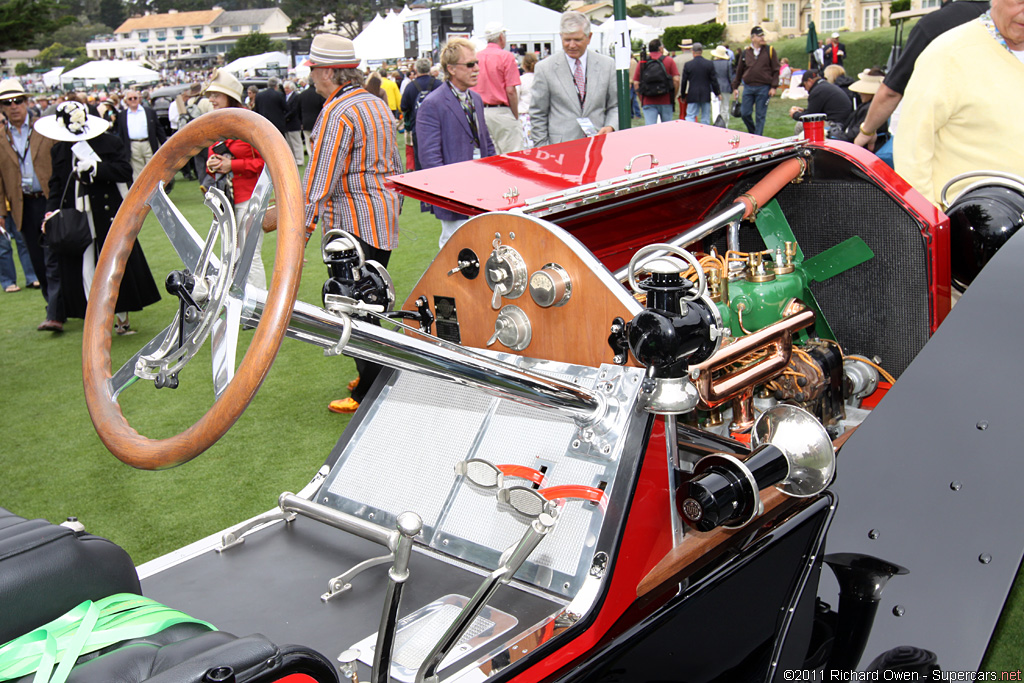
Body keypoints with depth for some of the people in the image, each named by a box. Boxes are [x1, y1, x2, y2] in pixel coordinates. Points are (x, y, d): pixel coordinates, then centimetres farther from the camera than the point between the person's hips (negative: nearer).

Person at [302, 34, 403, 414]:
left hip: (353, 223, -9)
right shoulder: (378, 105, 13)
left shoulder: (337, 113, -15)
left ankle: (369, 393, 2)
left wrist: (301, 231, -15)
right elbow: (395, 166, 20)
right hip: (383, 219, 9)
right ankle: (375, 374, 26)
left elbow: (320, 180, -18)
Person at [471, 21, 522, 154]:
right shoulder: (506, 56, -6)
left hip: (480, 112, 6)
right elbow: (510, 91, -11)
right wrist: (516, 117, -2)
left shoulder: (476, 57, 9)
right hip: (501, 111, -6)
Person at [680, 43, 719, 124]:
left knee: (690, 117, -2)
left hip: (692, 96, -1)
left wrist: (683, 95, 12)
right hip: (706, 96, 1)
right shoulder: (709, 64, -1)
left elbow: (684, 81, 1)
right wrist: (717, 93, 12)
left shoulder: (688, 65, -3)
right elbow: (713, 80, 1)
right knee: (706, 118, 7)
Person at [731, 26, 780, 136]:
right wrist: (735, 87, 11)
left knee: (760, 115, 1)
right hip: (748, 87, 2)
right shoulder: (745, 53, 7)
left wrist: (774, 87, -6)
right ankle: (753, 132, 24)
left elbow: (776, 70, 2)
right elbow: (739, 71, 15)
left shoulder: (770, 50, 3)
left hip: (764, 88, -2)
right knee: (745, 113, 1)